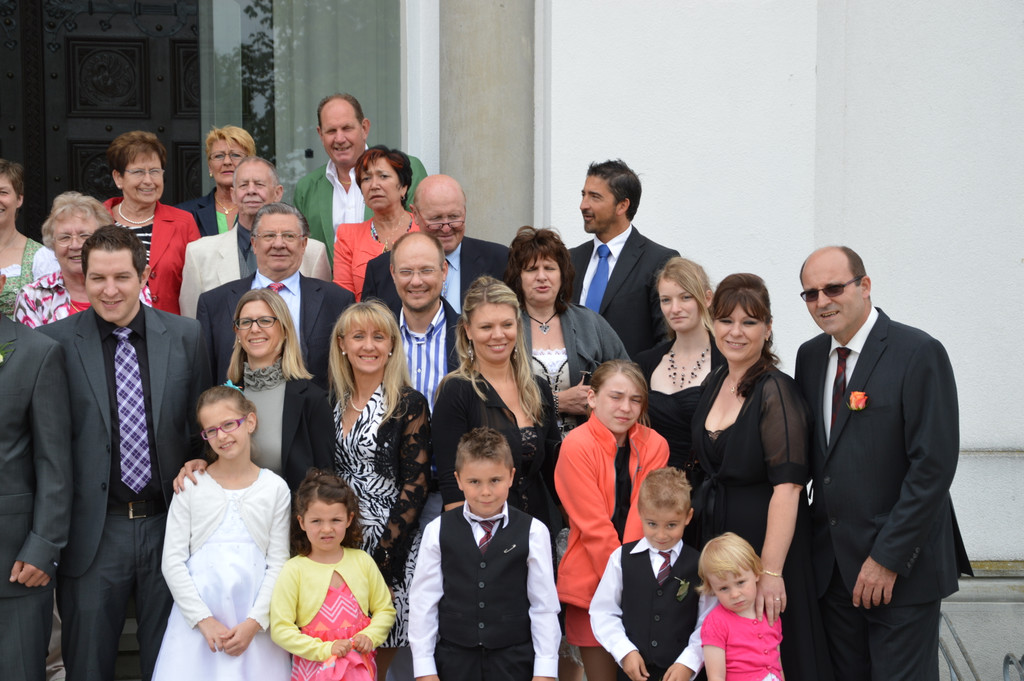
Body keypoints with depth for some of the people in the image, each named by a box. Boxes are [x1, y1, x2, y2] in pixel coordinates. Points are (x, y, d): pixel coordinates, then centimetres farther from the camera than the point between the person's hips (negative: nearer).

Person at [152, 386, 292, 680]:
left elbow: (278, 562, 2)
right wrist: (204, 620, -8)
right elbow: (172, 561, 0)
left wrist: (254, 622, -9)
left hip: (255, 624, 0)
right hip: (196, 618, 0)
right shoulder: (191, 487, 3)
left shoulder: (275, 488, 4)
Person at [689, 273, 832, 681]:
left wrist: (771, 571, -27)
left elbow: (787, 487, -23)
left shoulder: (776, 391, -18)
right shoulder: (716, 384, 6)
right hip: (714, 537, 7)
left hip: (765, 539, -7)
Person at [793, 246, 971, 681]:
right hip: (833, 564, 6)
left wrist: (888, 558, -17)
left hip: (901, 567, -6)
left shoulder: (919, 354, -11)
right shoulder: (810, 356, 10)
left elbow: (933, 465, -16)